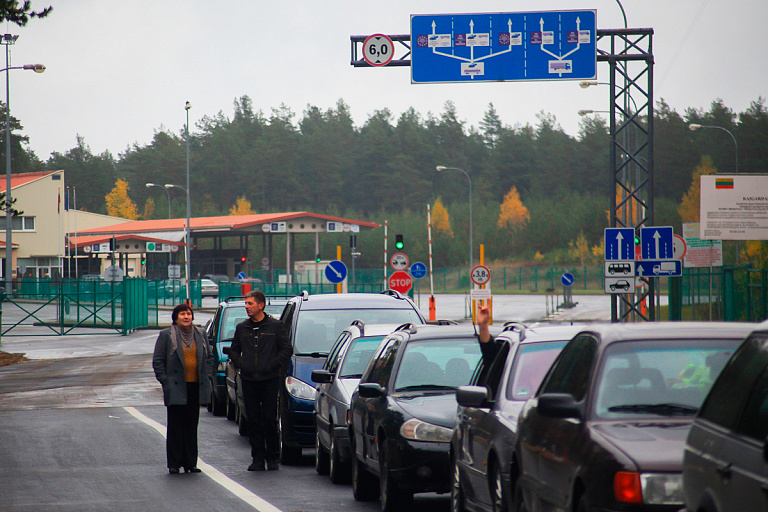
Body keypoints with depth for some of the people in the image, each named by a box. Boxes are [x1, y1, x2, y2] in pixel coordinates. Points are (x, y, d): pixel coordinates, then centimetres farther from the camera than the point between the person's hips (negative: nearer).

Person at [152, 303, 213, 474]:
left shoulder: (201, 335, 12)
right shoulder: (166, 336, 0)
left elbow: (209, 357, 19)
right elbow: (158, 361, 0)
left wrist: (206, 377, 7)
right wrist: (165, 381, -7)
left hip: (196, 387, 4)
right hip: (176, 388, -4)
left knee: (192, 426, 6)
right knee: (176, 426, -2)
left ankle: (190, 463, 11)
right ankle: (174, 464, 2)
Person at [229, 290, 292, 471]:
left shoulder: (275, 326, 2)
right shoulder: (242, 328, 13)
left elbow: (287, 349, 0)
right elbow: (234, 350, 20)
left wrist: (273, 366, -9)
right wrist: (241, 365, 2)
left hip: (270, 381, -3)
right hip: (249, 381, 4)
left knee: (270, 420, -3)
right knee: (253, 421, 3)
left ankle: (272, 458, 5)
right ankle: (258, 458, 7)